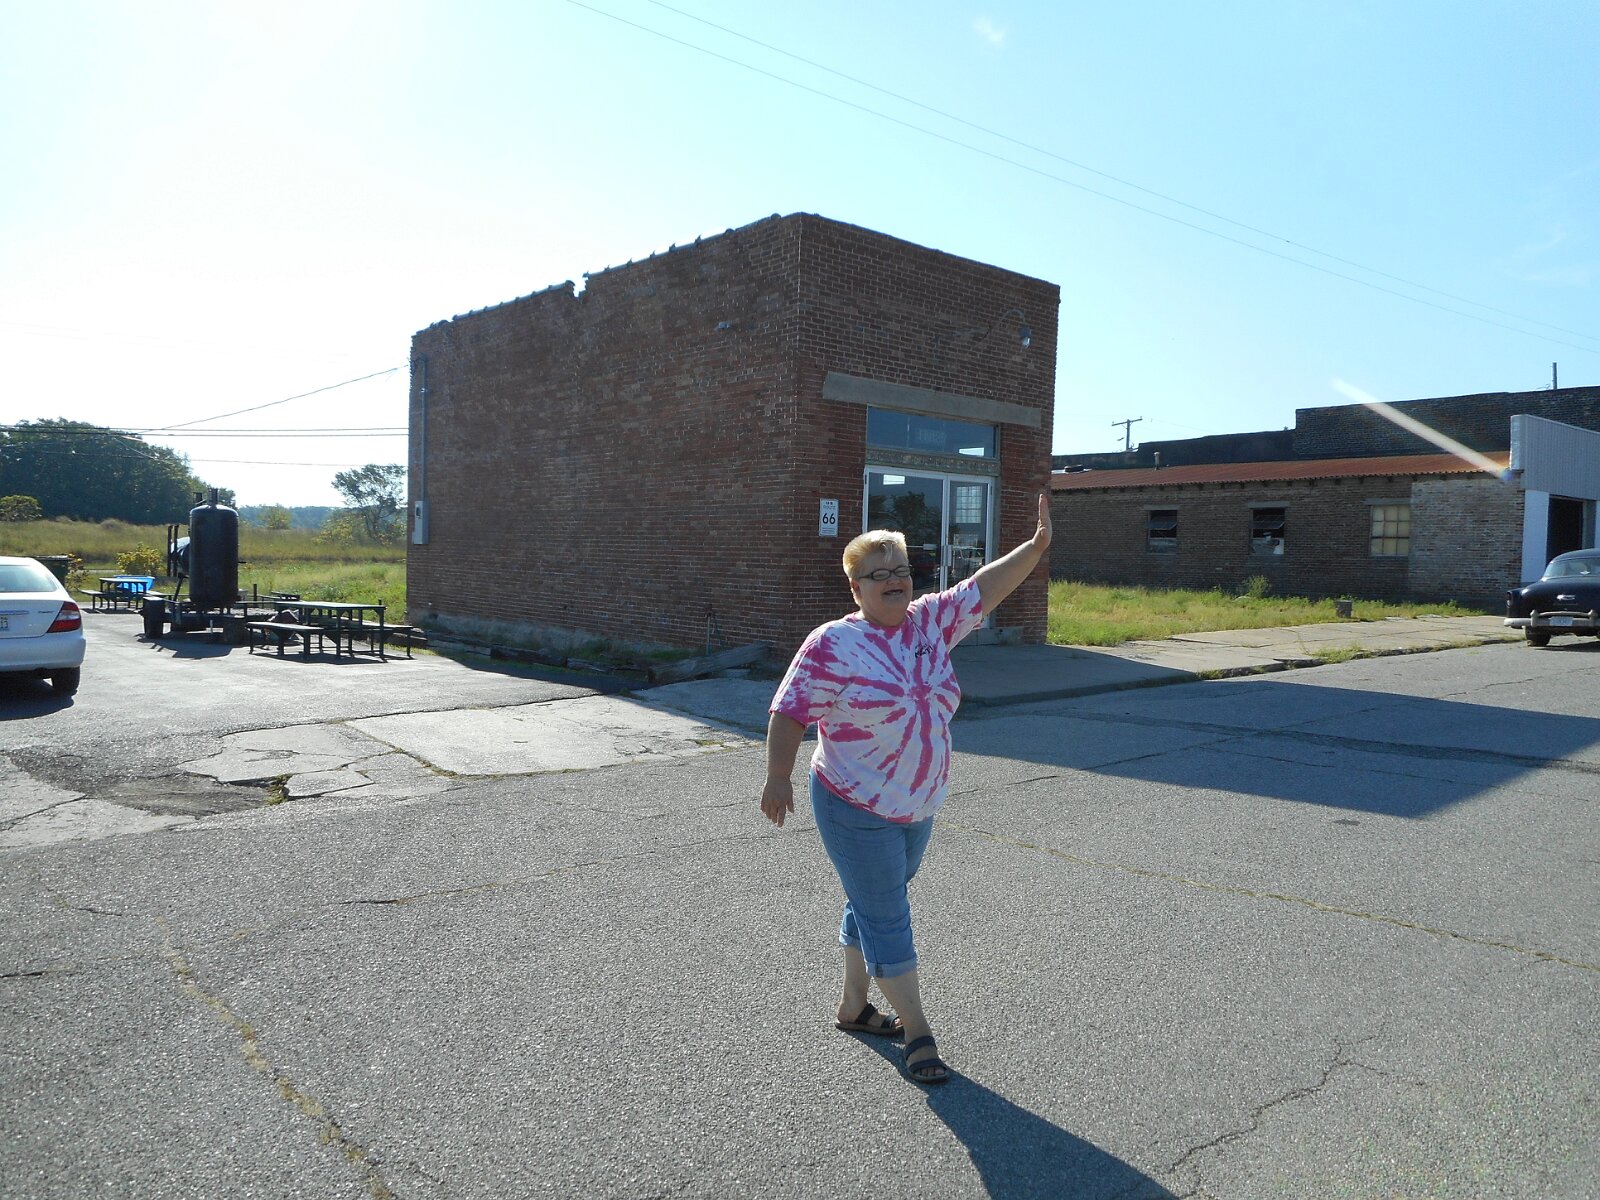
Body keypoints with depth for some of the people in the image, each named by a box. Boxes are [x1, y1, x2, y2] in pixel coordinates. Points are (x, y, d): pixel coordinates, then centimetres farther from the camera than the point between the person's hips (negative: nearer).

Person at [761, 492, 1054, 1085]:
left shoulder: (931, 622, 1)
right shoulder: (832, 644, -16)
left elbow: (986, 586, -4)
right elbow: (790, 712, -13)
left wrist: (1036, 545, -15)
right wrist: (778, 778, -17)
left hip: (918, 807, 7)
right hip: (858, 811, -6)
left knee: (872, 908, 21)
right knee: (886, 919, 1)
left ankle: (854, 1005, 38)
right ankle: (917, 1032, 13)